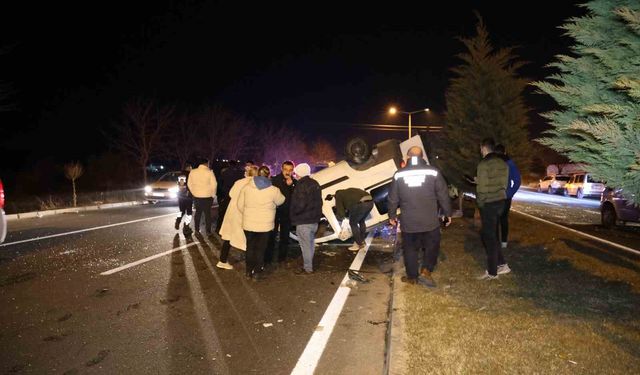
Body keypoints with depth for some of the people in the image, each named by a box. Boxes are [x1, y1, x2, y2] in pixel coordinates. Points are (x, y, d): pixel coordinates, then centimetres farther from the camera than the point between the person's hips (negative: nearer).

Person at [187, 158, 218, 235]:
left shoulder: (192, 172, 0)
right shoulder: (209, 172, -11)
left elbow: (189, 184, 6)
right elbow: (214, 184, -11)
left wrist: (193, 193, 16)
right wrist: (213, 194, 2)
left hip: (196, 196, 3)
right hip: (207, 197, -3)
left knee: (198, 212, 16)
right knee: (207, 213, 6)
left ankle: (197, 229, 21)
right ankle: (208, 231, 8)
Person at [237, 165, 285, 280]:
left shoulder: (247, 187, -4)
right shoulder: (273, 190, -13)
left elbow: (240, 205, 1)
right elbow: (280, 201, 5)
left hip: (248, 224, 3)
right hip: (264, 225, -2)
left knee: (250, 247, 17)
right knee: (260, 249, 10)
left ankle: (249, 271, 26)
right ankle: (257, 273, 16)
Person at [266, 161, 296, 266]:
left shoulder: (295, 182, -1)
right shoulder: (274, 180, -7)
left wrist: (291, 185, -20)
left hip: (287, 213, 2)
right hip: (275, 211, -2)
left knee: (285, 236, 12)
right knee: (271, 236, -2)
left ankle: (282, 257, 24)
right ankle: (267, 258, 8)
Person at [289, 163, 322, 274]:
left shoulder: (301, 186, -20)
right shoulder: (315, 184, 9)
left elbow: (299, 205, -23)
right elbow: (319, 202, 15)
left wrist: (293, 213, -6)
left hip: (303, 222, -9)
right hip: (314, 219, 9)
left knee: (305, 245, 1)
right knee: (311, 243, 18)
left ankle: (307, 268, 9)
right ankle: (308, 264, 30)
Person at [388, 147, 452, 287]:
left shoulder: (399, 174, -1)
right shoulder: (433, 172, -6)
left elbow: (393, 198, 5)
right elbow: (443, 195, -2)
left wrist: (392, 215, 19)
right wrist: (447, 213, 10)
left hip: (408, 222, 1)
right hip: (430, 221, -1)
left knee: (410, 249, 15)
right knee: (432, 246, 17)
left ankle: (412, 276, 23)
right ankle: (426, 270, 4)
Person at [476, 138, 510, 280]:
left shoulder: (483, 164, -16)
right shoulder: (503, 163, 7)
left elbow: (482, 187, -17)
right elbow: (504, 184, 12)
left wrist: (480, 203, -6)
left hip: (488, 204, -7)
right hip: (501, 201, 7)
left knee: (489, 236, 1)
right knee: (492, 234, 19)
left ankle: (492, 272, 7)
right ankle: (501, 264, 21)